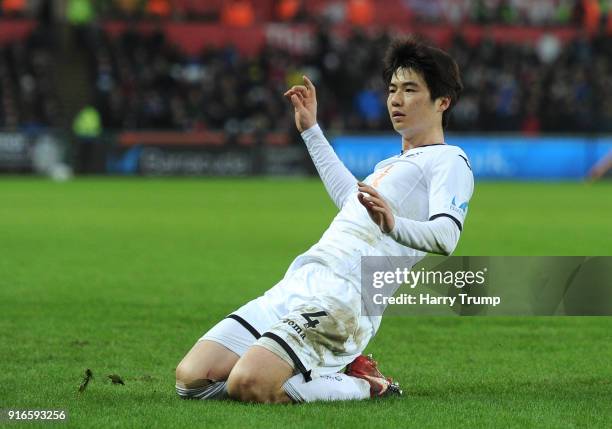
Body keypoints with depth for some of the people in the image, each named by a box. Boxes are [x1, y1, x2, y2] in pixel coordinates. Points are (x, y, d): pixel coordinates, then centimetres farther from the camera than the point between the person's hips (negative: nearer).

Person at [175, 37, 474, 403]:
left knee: (248, 384, -32)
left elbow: (446, 236, -18)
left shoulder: (449, 161, 1)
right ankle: (336, 375, 7)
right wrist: (311, 130, 53)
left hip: (344, 295, -9)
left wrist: (393, 225, -38)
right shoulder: (394, 165, 29)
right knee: (191, 378, -7)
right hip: (295, 286, 9)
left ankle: (366, 386, -6)